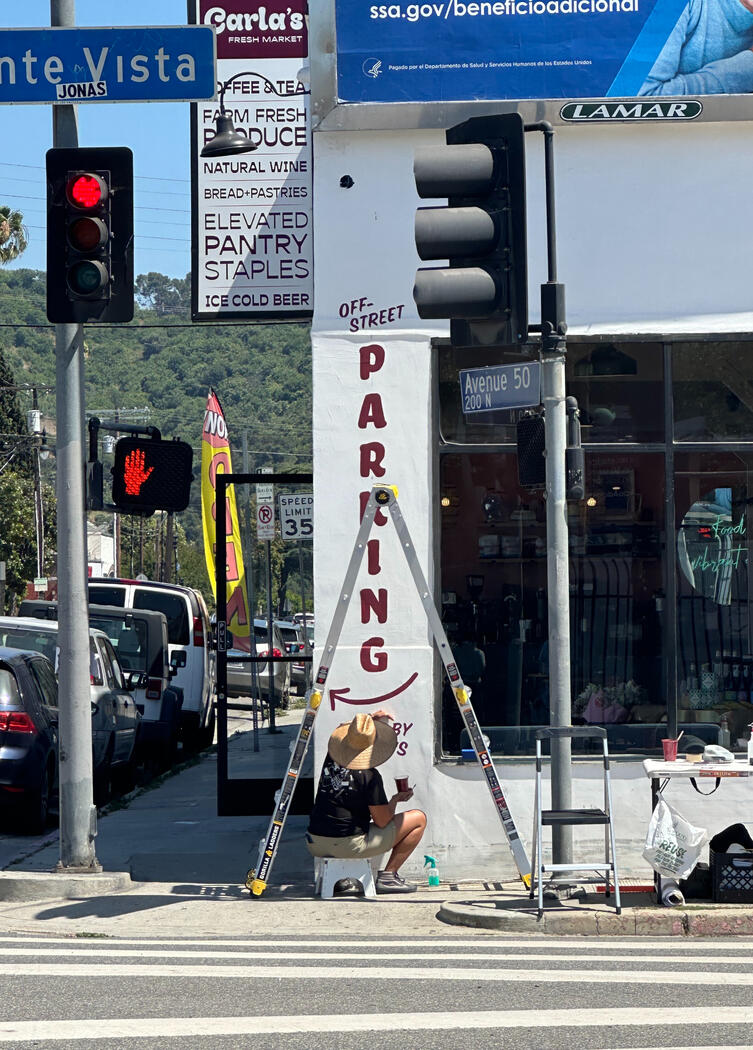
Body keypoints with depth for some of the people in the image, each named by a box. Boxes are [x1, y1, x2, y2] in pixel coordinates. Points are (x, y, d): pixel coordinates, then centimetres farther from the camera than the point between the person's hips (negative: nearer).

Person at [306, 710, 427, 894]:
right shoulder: (369, 775, -14)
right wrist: (396, 799, 10)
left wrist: (370, 720, 18)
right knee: (419, 818, 5)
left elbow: (342, 731, 30)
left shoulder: (332, 759, 3)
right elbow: (382, 821, -8)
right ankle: (388, 876, 3)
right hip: (350, 846, -6)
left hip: (315, 846, 6)